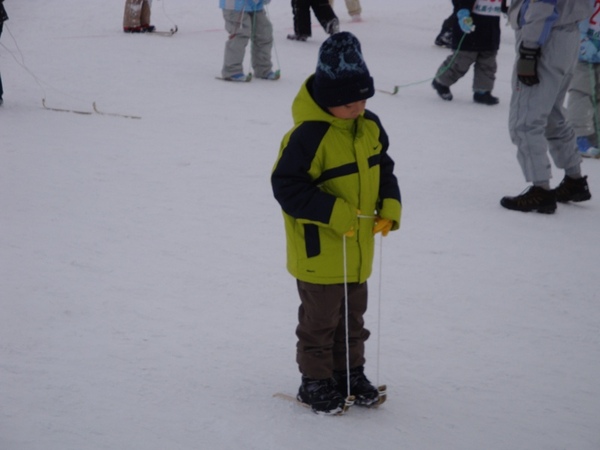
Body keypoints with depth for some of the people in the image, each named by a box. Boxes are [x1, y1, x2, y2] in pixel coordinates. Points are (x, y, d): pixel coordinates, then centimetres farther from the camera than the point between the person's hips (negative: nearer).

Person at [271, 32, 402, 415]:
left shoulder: (369, 127, 0)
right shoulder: (309, 135, -24)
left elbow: (383, 168, 14)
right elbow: (287, 185, -24)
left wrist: (389, 206, -3)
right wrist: (333, 212, -28)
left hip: (358, 249, 7)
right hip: (320, 250, -7)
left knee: (353, 315, 20)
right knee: (321, 319, 6)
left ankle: (351, 371, 35)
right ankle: (316, 380, 20)